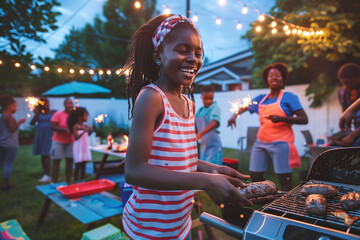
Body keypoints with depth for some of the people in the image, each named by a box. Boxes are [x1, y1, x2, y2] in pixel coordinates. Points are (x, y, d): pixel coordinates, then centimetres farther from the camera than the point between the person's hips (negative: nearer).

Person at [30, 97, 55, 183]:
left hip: (49, 136, -4)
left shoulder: (53, 113, 2)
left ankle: (48, 176, -9)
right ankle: (45, 174, 17)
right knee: (43, 155, 8)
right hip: (40, 136, 4)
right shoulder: (39, 113, 9)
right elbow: (32, 123, 2)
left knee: (46, 155, -11)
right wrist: (36, 113, -6)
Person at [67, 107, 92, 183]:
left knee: (83, 165, 11)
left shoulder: (85, 126, 7)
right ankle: (76, 182, 7)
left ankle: (82, 181, 20)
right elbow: (76, 137, -18)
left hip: (85, 148, 6)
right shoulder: (75, 126, -9)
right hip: (78, 149, -6)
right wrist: (84, 131, -30)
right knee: (78, 166, -1)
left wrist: (90, 131, -1)